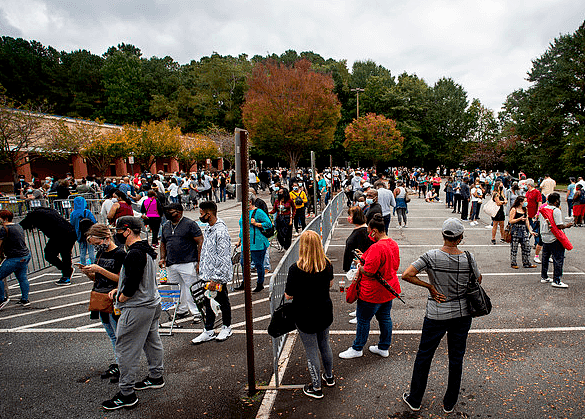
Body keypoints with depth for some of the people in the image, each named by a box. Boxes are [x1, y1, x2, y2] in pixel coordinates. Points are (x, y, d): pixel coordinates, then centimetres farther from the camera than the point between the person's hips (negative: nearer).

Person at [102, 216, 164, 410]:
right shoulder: (147, 250, 9)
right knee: (152, 342, 22)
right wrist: (120, 290, 12)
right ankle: (156, 377, 38)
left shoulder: (134, 254, -23)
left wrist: (121, 298, -8)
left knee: (125, 350, 0)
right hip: (153, 303, 11)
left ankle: (126, 394, 10)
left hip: (137, 309, -10)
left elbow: (132, 283, -26)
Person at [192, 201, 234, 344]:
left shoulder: (221, 231, -22)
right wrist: (202, 271, 18)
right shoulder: (208, 228, 7)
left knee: (222, 302, 11)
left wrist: (215, 279, -23)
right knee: (208, 302, 15)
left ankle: (226, 327, 31)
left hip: (218, 276, -8)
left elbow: (223, 258, -24)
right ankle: (209, 331, 27)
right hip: (206, 275, 8)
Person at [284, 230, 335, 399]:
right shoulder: (327, 264, -10)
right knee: (324, 344, 25)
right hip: (325, 312, 5)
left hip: (305, 316, -5)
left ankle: (316, 388, 27)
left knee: (311, 351, 11)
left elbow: (288, 295, -16)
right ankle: (329, 377, 45)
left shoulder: (296, 269, -25)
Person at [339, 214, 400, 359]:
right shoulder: (393, 244, 2)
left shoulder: (376, 248, -28)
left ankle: (357, 349, 23)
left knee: (363, 319, 8)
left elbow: (368, 271, -29)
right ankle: (384, 348, 33)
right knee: (384, 317, 19)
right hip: (389, 288, 9)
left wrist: (360, 267, -6)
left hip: (373, 292, -9)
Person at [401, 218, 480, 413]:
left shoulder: (431, 256, -17)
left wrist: (430, 286, -12)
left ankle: (414, 400, 27)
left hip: (436, 315, -2)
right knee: (456, 358, 17)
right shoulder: (468, 258, -10)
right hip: (462, 314, 2)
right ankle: (449, 403, 33)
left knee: (424, 356, 13)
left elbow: (406, 275, -23)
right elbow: (478, 280, 7)